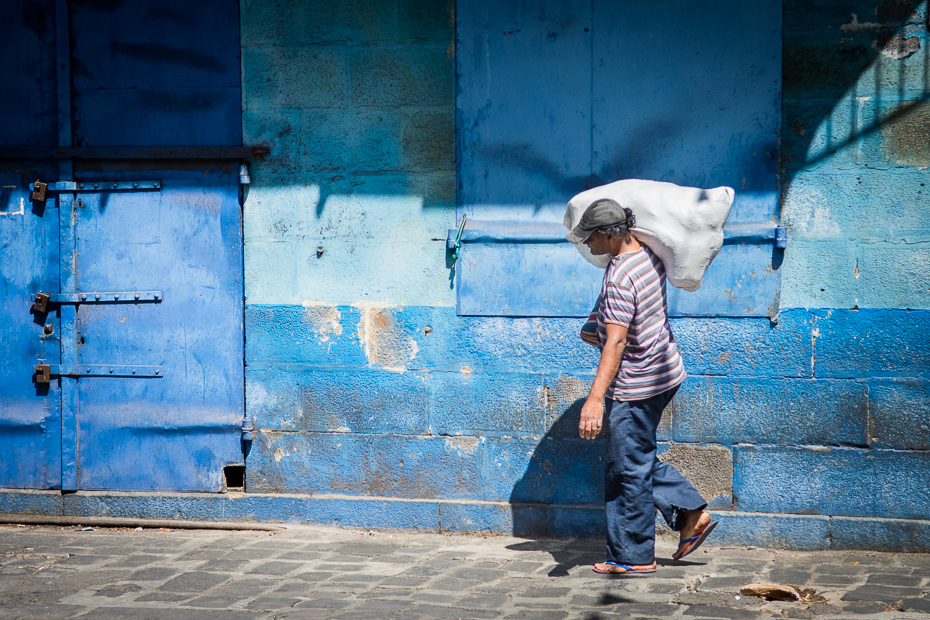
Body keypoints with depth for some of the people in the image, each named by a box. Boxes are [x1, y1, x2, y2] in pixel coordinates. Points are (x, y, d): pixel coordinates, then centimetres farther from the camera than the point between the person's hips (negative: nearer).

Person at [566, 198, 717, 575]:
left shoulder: (619, 277, -24)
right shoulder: (648, 255, 4)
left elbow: (616, 342, -30)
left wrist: (596, 397, -34)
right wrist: (597, 330, 18)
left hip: (636, 385, -10)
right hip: (664, 372, 10)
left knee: (628, 470, 1)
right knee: (640, 460, 22)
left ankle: (633, 558, 10)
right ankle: (691, 515, 22)